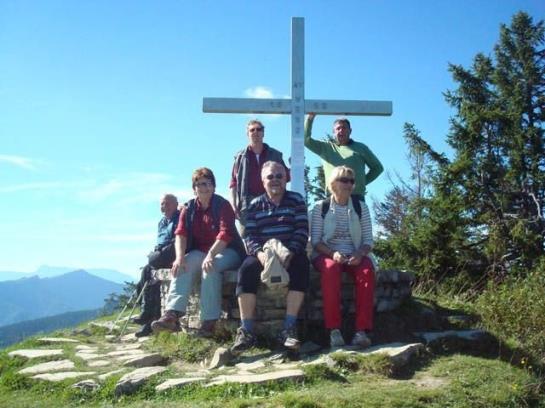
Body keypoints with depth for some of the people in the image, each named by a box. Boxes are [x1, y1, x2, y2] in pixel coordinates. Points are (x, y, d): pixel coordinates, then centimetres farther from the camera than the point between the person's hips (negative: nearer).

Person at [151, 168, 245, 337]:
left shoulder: (223, 205, -8)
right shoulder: (189, 208, 6)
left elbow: (225, 234, -21)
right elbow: (181, 234, -6)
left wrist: (210, 255, -34)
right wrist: (180, 258, -24)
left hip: (227, 251, -4)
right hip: (200, 252, 5)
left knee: (210, 267, -35)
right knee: (183, 266, -25)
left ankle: (209, 321, -34)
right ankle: (172, 314, -38)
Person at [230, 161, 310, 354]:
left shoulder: (296, 200, 6)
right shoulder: (255, 205, 9)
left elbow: (302, 232, -4)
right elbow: (249, 236, 0)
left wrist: (290, 253, -22)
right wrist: (259, 253, -23)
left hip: (291, 252, -1)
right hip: (263, 253, 1)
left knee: (301, 266, -34)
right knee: (246, 269, -30)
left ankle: (289, 329, -32)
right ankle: (246, 331, -30)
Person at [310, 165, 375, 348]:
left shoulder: (361, 206, 8)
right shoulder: (320, 207, 3)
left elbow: (368, 240, 5)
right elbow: (315, 240, -2)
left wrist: (359, 254, -17)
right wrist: (332, 253, -21)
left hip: (354, 256, 2)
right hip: (327, 254, -2)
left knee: (367, 270, -32)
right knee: (330, 268, -37)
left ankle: (361, 331, -34)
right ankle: (334, 330, -35)